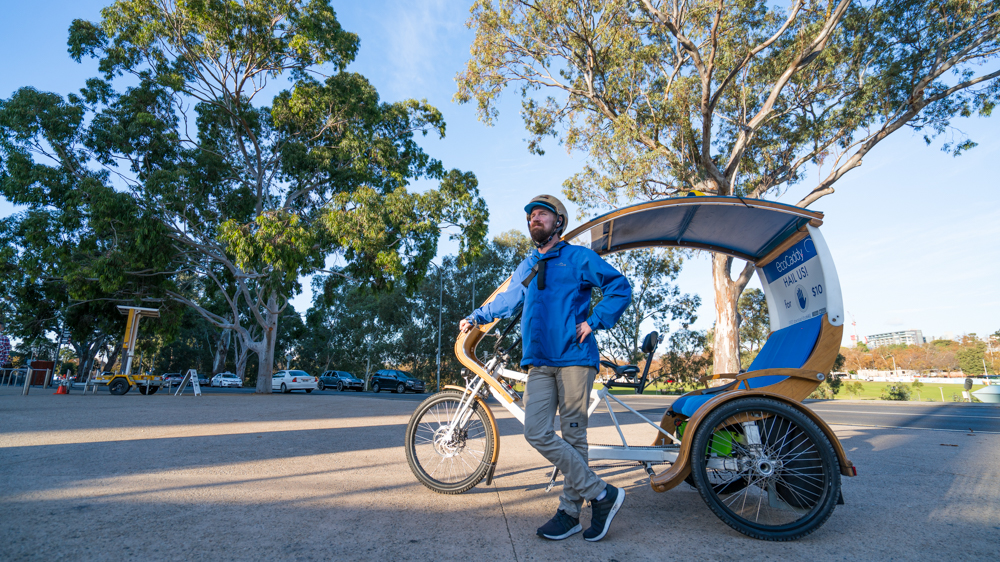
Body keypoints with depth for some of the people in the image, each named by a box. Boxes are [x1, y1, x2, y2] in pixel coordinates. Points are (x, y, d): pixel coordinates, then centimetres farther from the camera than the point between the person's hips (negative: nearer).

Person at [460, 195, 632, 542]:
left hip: (574, 358, -5)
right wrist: (475, 317, 29)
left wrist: (595, 321, -6)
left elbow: (620, 287, 4)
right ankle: (602, 493, 8)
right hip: (539, 363, 5)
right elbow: (507, 300, 33)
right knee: (537, 433, -5)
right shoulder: (526, 267, 21)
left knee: (572, 435, 0)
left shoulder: (579, 257, 5)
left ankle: (570, 512, 17)